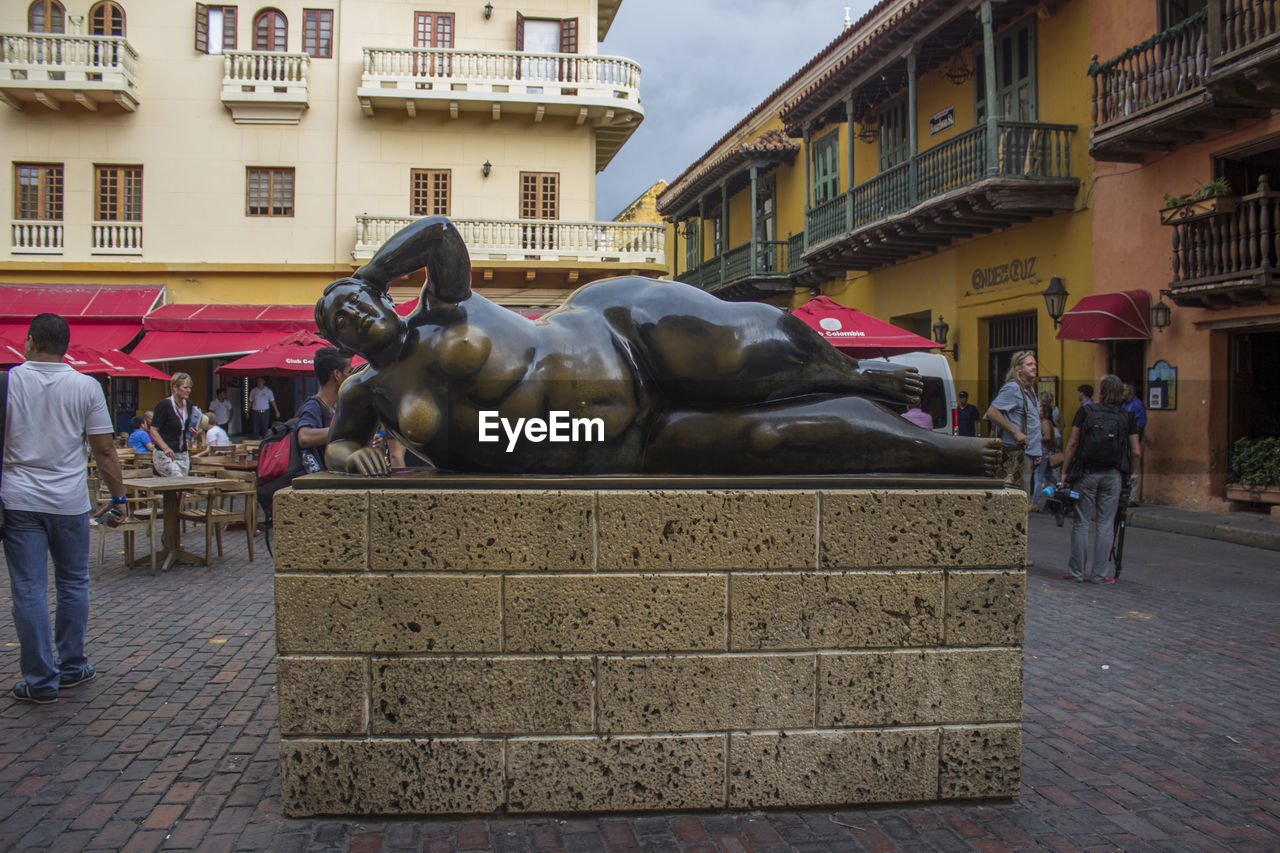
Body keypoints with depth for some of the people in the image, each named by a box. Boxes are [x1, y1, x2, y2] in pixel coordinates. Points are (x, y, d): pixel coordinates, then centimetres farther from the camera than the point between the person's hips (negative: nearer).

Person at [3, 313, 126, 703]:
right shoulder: (86, 387, -3)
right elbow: (104, 451, -2)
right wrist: (118, 496, 7)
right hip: (69, 502, 1)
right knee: (73, 584, 15)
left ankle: (40, 681, 8)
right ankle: (72, 667, 24)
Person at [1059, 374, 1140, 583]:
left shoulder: (1085, 411, 0)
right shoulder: (1126, 417, 4)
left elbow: (1072, 444, -2)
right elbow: (1136, 453, 2)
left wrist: (1065, 471, 3)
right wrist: (1127, 473, 16)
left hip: (1086, 473, -1)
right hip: (1112, 475, 1)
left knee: (1081, 523, 5)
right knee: (1105, 525, 5)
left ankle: (1077, 571, 9)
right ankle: (1099, 574, 7)